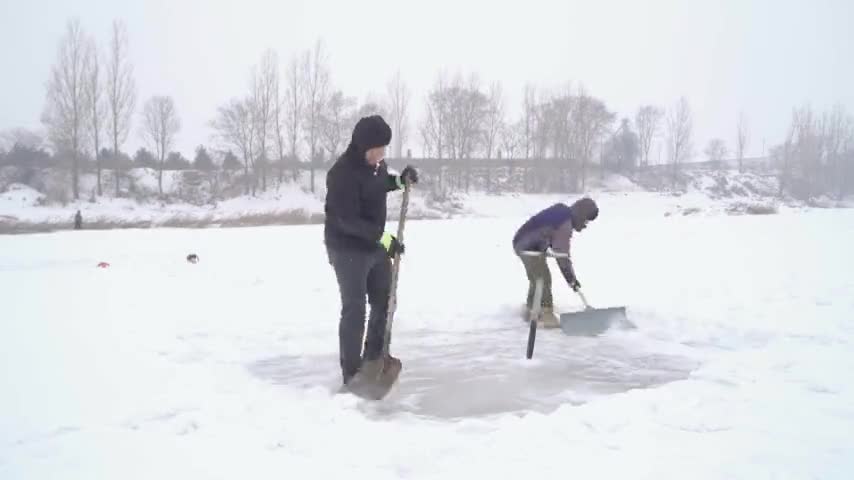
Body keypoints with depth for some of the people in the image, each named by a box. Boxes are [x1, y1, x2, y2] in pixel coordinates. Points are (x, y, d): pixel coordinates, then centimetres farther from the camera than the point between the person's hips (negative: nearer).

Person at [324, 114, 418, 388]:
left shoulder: (376, 163, 0)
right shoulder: (343, 173, -26)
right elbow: (348, 220, -29)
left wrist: (400, 180, 3)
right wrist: (384, 238, -34)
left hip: (375, 245, 9)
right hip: (348, 249, -9)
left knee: (385, 301, 17)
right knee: (354, 310, -6)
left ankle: (375, 357, 36)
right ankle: (352, 374, 4)